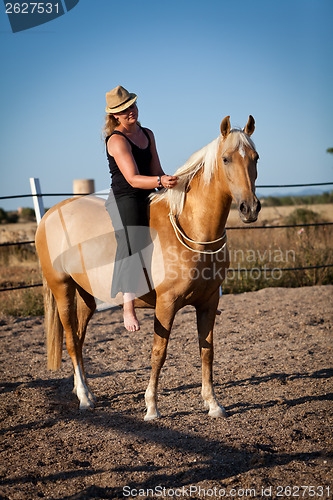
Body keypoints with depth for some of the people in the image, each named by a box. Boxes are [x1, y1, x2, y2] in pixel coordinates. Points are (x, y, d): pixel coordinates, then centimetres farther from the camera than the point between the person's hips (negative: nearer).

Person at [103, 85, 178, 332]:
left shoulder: (147, 134, 14)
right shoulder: (117, 140, -12)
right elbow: (133, 179, -22)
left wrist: (172, 189, 2)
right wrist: (160, 181, -37)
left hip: (149, 197, 8)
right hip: (124, 198, -8)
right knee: (132, 246, -21)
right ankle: (128, 308, -22)